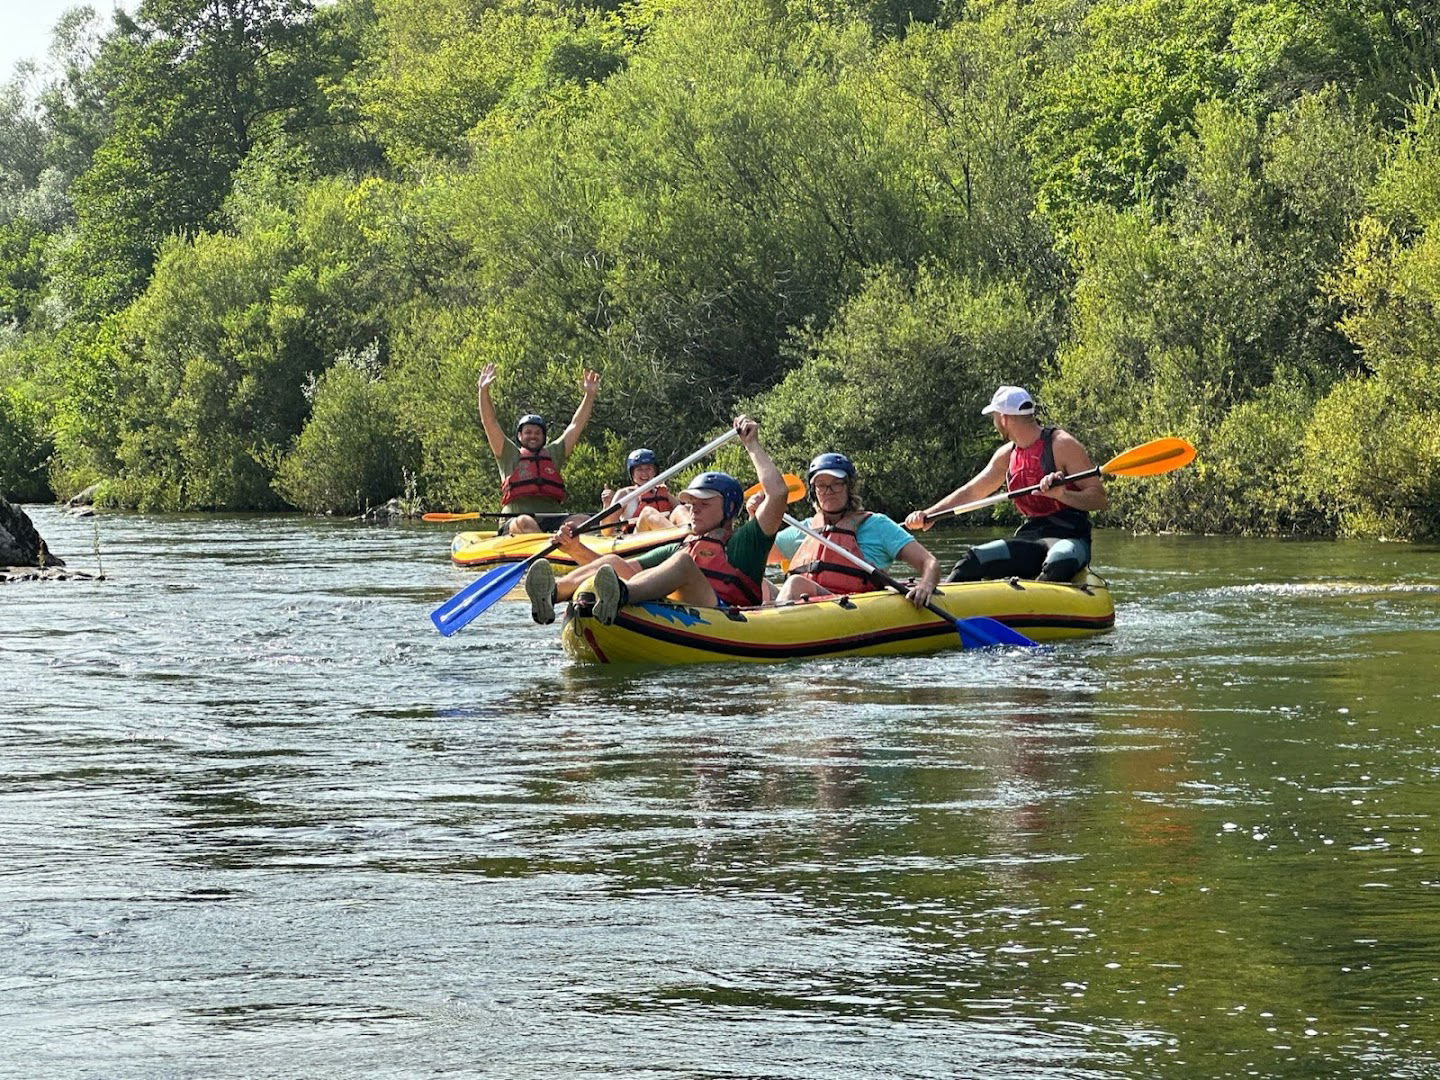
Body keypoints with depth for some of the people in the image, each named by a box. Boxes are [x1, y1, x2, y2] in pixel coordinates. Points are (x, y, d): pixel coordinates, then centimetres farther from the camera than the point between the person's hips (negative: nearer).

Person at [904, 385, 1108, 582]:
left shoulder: (1061, 445, -8)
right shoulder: (1007, 456, 14)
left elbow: (1100, 499, -12)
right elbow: (970, 492, 22)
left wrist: (1061, 494, -29)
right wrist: (928, 514, 12)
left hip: (1070, 539, -6)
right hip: (1030, 538, 6)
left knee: (1058, 563, -41)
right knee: (974, 560, -13)